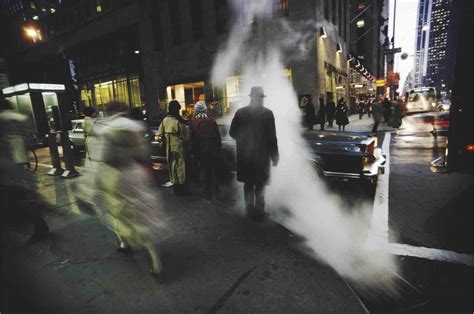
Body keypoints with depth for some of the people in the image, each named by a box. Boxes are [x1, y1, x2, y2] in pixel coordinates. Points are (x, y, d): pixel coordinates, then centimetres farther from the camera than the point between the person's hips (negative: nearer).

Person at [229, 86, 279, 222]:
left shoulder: (240, 112, -3)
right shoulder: (267, 113, -10)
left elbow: (232, 132, 2)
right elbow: (272, 137, -11)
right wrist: (275, 156, -1)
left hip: (244, 156, 2)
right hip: (261, 155, -2)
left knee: (248, 185, 16)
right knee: (260, 186, 11)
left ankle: (250, 211, 22)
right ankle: (259, 213, 16)